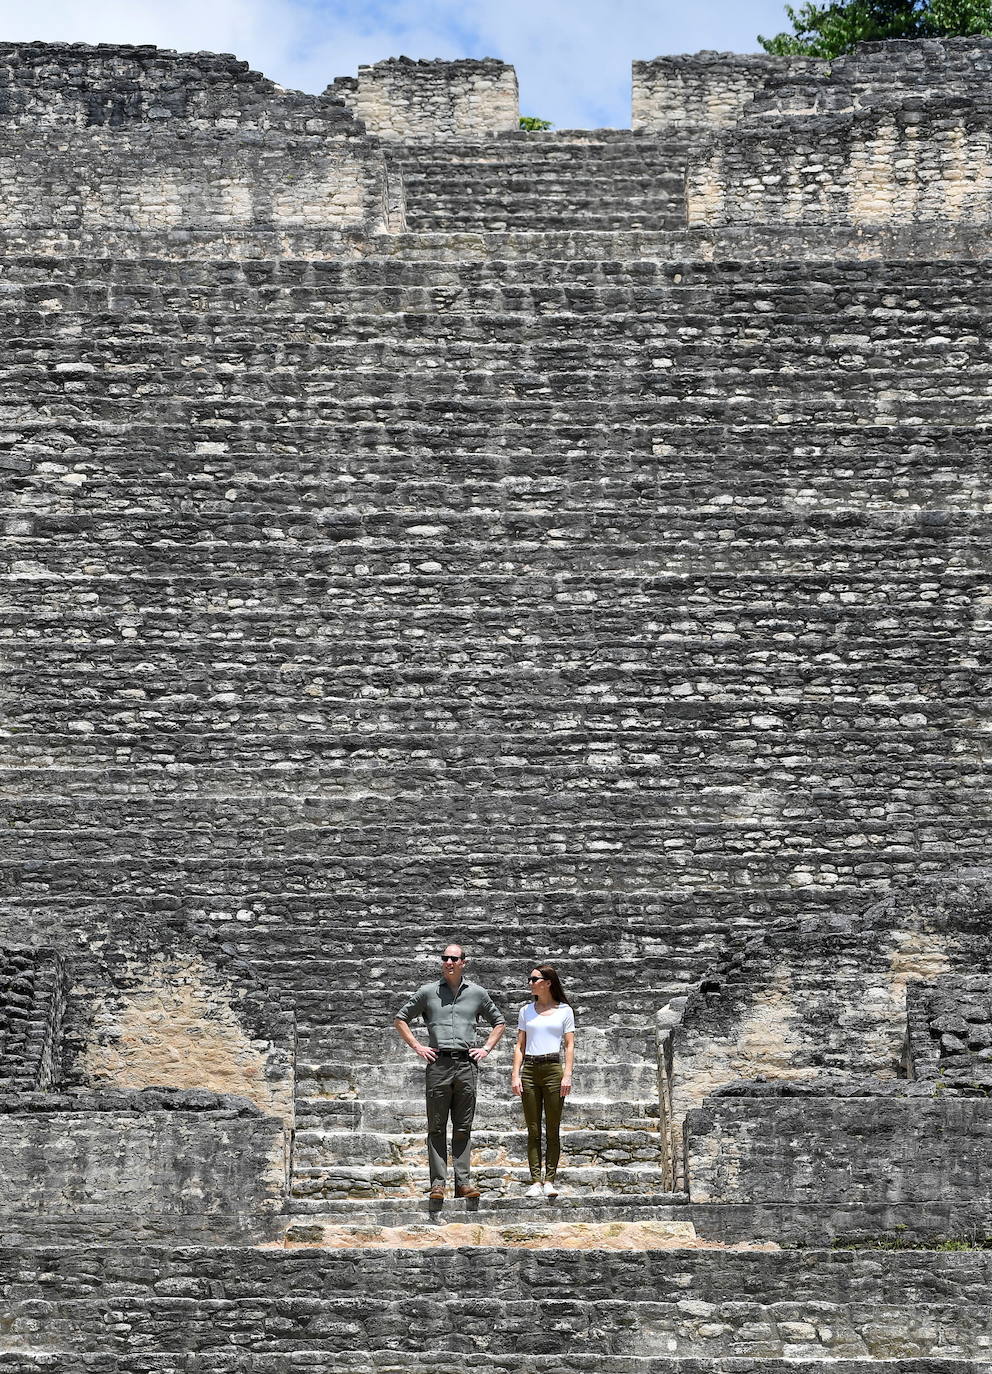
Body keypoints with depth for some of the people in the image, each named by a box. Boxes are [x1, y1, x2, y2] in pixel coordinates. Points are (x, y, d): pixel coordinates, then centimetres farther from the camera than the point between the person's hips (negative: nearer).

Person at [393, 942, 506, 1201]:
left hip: (467, 1064, 1)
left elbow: (499, 1022, 22)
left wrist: (486, 1048, 10)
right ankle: (438, 1182, 1)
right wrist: (417, 1047, 4)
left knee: (463, 1127, 4)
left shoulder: (477, 993, 10)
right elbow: (400, 1019, 13)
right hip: (438, 1063, -1)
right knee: (437, 1127, -1)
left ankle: (463, 1182, 6)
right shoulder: (427, 992, 6)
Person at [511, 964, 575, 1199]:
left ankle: (550, 1181, 2)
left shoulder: (564, 1011, 7)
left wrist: (567, 1075, -8)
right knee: (533, 1130, 1)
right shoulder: (526, 1011, 15)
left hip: (553, 1068, -2)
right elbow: (520, 1045, 13)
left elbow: (569, 1045, 3)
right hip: (529, 1070, 3)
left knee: (553, 1130, -1)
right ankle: (535, 1181, 2)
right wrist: (515, 1075, 2)